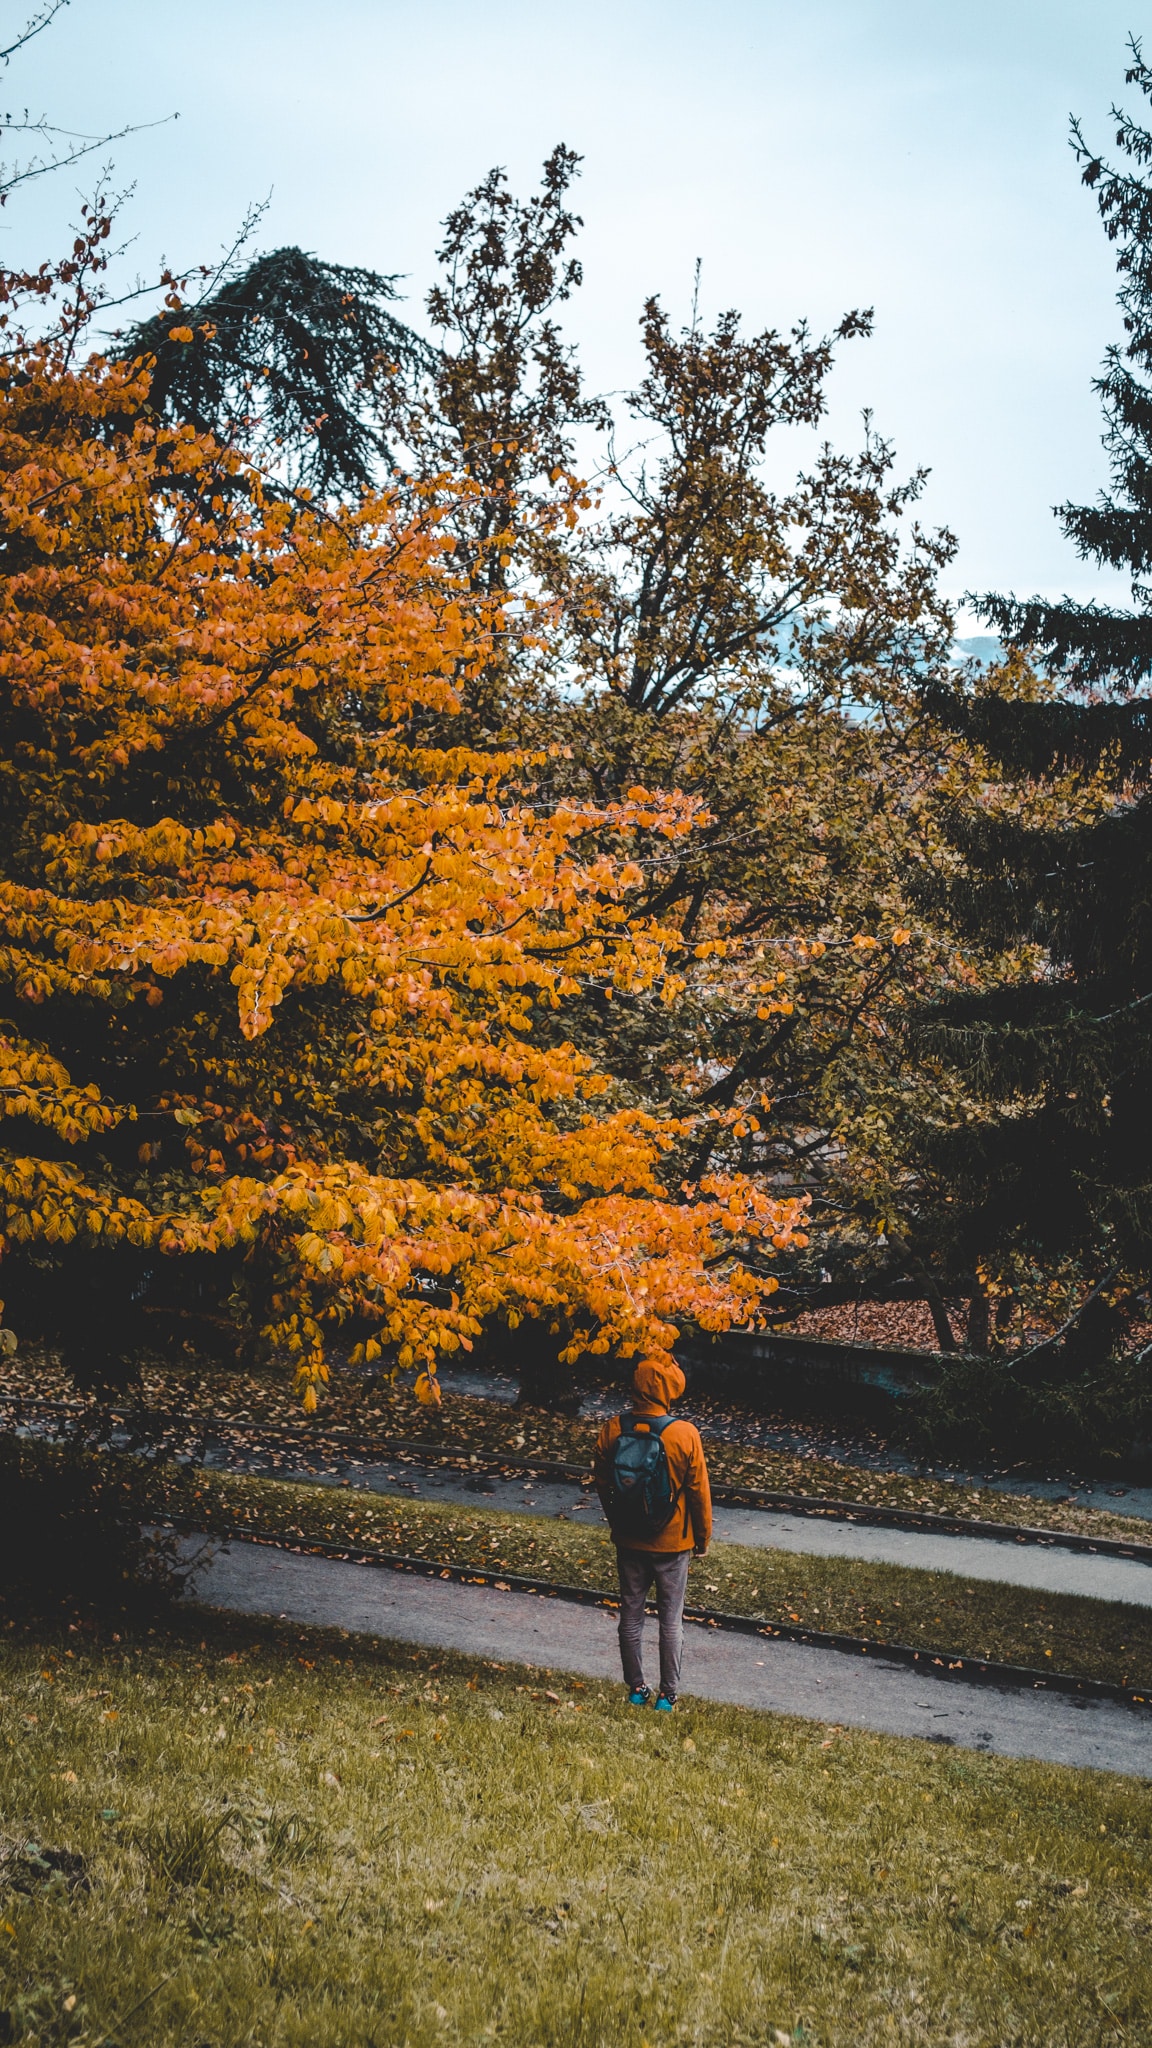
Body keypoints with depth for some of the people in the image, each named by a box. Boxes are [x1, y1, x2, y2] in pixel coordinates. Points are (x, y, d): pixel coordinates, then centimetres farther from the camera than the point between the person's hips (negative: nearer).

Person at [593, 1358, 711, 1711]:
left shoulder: (612, 1431, -10)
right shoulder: (685, 1435, -18)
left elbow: (602, 1484, 3)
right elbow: (699, 1492, -10)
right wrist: (703, 1537, 5)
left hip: (628, 1539, 2)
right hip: (672, 1542, -2)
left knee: (631, 1615, 15)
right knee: (671, 1620, 10)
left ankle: (636, 1689, 24)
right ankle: (667, 1695, 15)